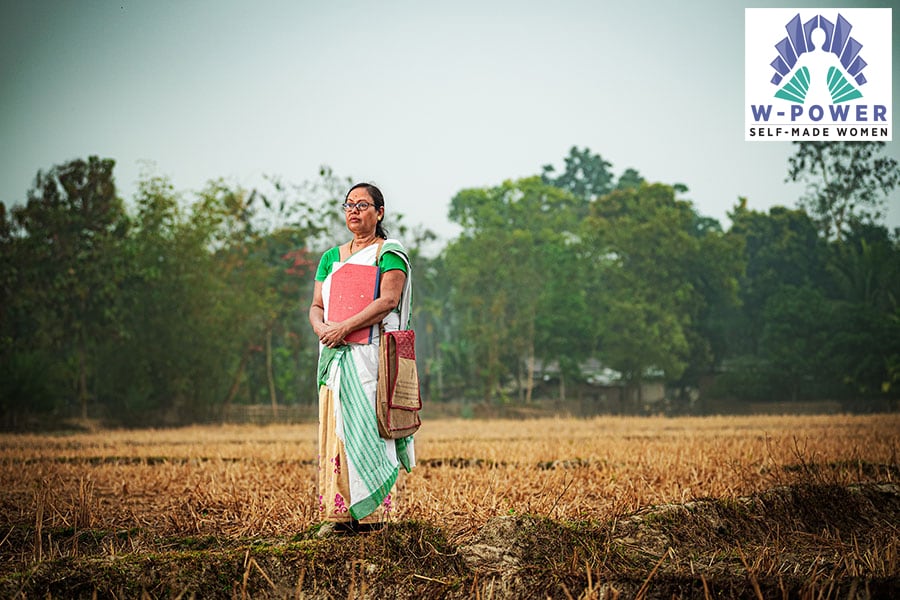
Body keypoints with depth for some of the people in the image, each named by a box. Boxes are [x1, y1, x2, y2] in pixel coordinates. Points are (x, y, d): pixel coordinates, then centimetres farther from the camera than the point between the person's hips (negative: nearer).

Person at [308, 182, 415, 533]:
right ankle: (340, 513, 2)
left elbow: (388, 300, -13)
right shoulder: (331, 258, 19)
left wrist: (344, 327, -19)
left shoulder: (390, 253, 1)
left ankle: (373, 512, -8)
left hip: (373, 355, -6)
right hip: (336, 354, 6)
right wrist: (321, 328, -11)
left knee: (367, 428, -10)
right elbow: (316, 306, 13)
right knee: (335, 429, 1)